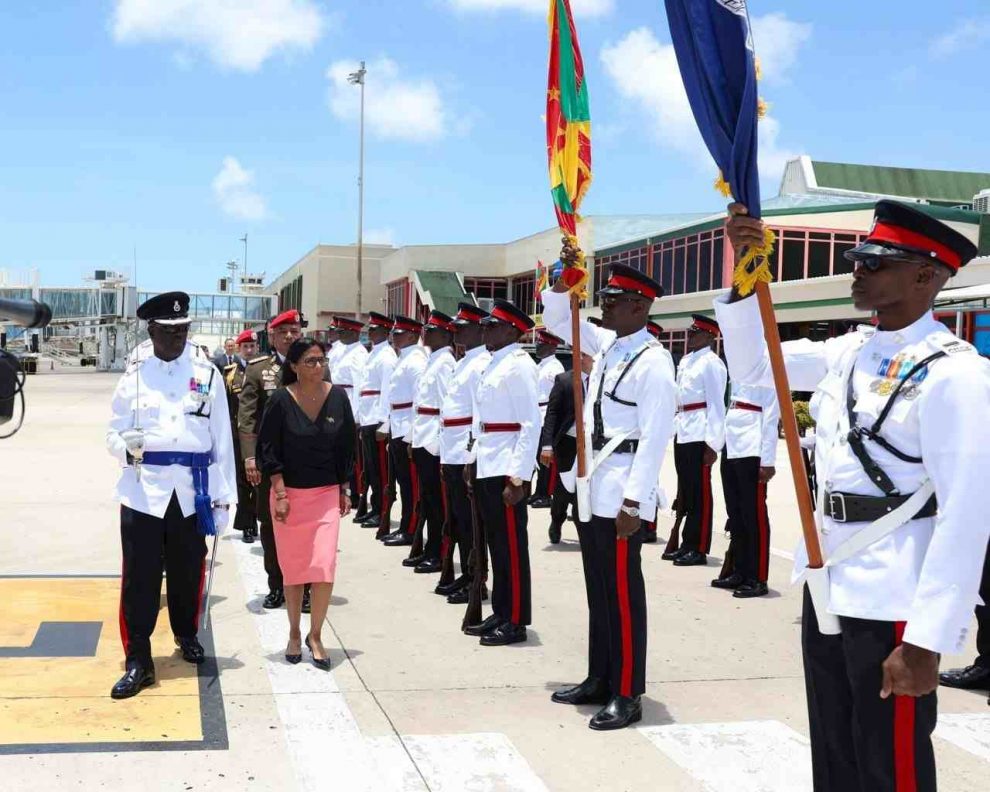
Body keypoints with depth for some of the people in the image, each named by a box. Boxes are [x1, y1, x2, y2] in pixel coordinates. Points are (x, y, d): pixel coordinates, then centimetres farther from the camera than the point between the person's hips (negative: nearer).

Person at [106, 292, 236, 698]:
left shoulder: (207, 373, 2)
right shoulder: (135, 373, 2)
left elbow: (221, 439, 3)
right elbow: (115, 433, 5)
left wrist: (222, 495, 1)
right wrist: (126, 446, -19)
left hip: (192, 490, 1)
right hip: (144, 489, -1)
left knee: (188, 572, 15)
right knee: (140, 577, -2)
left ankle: (187, 635, 38)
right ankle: (138, 661, 6)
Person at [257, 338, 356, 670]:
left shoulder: (337, 397, -1)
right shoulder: (281, 400, -8)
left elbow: (347, 445, 7)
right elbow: (268, 448, -5)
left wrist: (345, 490, 6)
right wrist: (280, 493, -9)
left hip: (327, 494, 1)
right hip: (289, 494, -1)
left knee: (325, 568, -7)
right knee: (292, 568, 8)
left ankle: (315, 635, 9)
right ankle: (294, 634, 24)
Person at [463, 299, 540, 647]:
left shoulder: (518, 366, -12)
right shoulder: (494, 364, 15)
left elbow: (532, 425, -17)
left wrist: (517, 478, -21)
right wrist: (474, 464, 17)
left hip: (506, 472, -9)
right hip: (487, 470, 9)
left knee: (511, 547, 0)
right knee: (496, 545, 15)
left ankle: (515, 622, 8)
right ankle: (500, 614, 24)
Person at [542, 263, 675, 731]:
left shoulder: (653, 361, -14)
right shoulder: (606, 344, 11)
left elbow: (654, 438, -18)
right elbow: (556, 319, 24)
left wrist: (633, 502, -20)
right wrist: (565, 278, 6)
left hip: (620, 495, -8)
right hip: (591, 488, 8)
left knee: (622, 595, -1)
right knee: (598, 592, 15)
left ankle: (627, 696, 9)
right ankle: (599, 681, 26)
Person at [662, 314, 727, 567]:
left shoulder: (711, 363, -10)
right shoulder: (685, 361, 16)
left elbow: (716, 406, -14)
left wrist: (713, 444, -17)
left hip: (700, 437, -9)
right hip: (682, 435, 9)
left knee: (700, 494, -3)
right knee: (685, 492, 13)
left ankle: (699, 549, 2)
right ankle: (687, 544, 20)